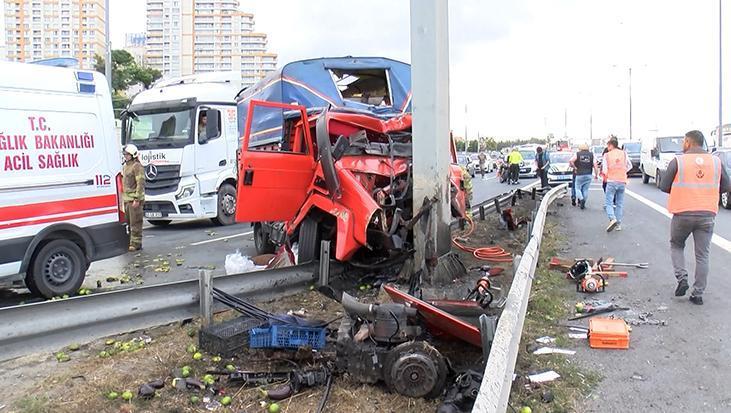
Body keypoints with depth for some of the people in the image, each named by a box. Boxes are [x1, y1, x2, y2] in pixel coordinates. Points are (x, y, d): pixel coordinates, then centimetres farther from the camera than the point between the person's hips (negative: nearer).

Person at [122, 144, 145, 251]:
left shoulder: (137, 166, -10)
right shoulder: (125, 166, 19)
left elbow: (140, 183, -16)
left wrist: (137, 199, -20)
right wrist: (122, 197, 21)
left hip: (134, 199, -9)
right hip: (126, 199, 9)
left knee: (135, 223, -6)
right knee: (128, 222, 13)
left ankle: (136, 243, -2)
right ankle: (130, 242, 21)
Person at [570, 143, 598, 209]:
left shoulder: (577, 154, 2)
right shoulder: (591, 155, 7)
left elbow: (570, 161, -13)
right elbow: (595, 165, 0)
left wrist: (575, 168, -2)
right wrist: (596, 174, 7)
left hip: (579, 175, -2)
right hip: (588, 175, 2)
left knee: (578, 188, 9)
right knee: (585, 190, 11)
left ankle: (581, 199, -15)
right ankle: (583, 203, 12)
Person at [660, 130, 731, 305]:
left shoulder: (678, 161, -7)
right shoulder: (716, 161, 3)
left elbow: (663, 186, -5)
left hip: (683, 214, -2)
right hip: (707, 215, 2)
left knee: (676, 246, 19)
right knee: (702, 255, 8)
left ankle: (682, 279, 3)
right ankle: (698, 294, 10)